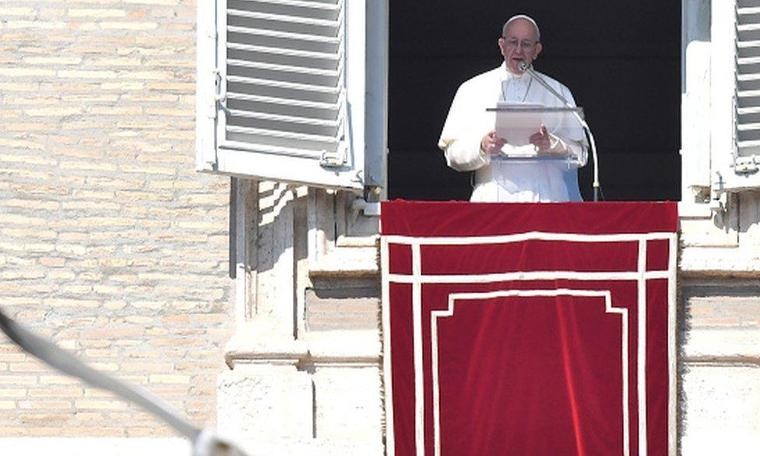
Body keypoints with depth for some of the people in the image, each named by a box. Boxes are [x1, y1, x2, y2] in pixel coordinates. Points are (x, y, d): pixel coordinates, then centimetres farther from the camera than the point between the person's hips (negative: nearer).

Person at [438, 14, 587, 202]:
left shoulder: (557, 93, 17)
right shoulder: (472, 91, 15)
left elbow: (579, 155, 9)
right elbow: (453, 154, 7)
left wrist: (551, 145, -10)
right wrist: (482, 147, -11)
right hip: (492, 197, 0)